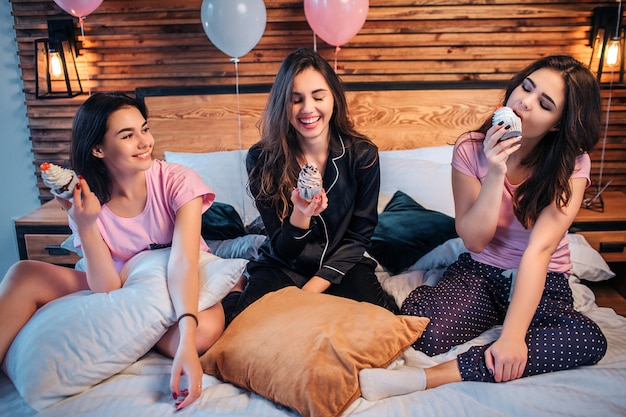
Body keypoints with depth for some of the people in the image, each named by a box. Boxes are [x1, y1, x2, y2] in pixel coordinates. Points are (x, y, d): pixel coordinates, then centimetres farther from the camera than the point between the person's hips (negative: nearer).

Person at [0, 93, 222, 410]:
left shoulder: (177, 181, -20)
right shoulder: (89, 201, -12)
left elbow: (183, 262, -32)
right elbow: (108, 289, -19)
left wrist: (187, 342, -45)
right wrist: (84, 226, -33)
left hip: (180, 291, -1)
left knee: (207, 328, -36)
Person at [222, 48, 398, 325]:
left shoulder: (362, 154, -10)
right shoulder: (261, 159, -12)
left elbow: (358, 237, -5)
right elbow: (282, 250, -10)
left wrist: (313, 288, -16)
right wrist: (300, 215, -32)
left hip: (342, 265, 2)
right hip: (283, 267, -1)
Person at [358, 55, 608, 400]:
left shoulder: (572, 164, -12)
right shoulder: (471, 149, -10)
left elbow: (539, 249, -24)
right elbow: (474, 241, -13)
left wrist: (512, 336, -33)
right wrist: (495, 174, -27)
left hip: (543, 280, 2)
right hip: (478, 272, -1)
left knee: (590, 341, -32)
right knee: (421, 333, -31)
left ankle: (428, 377, -35)